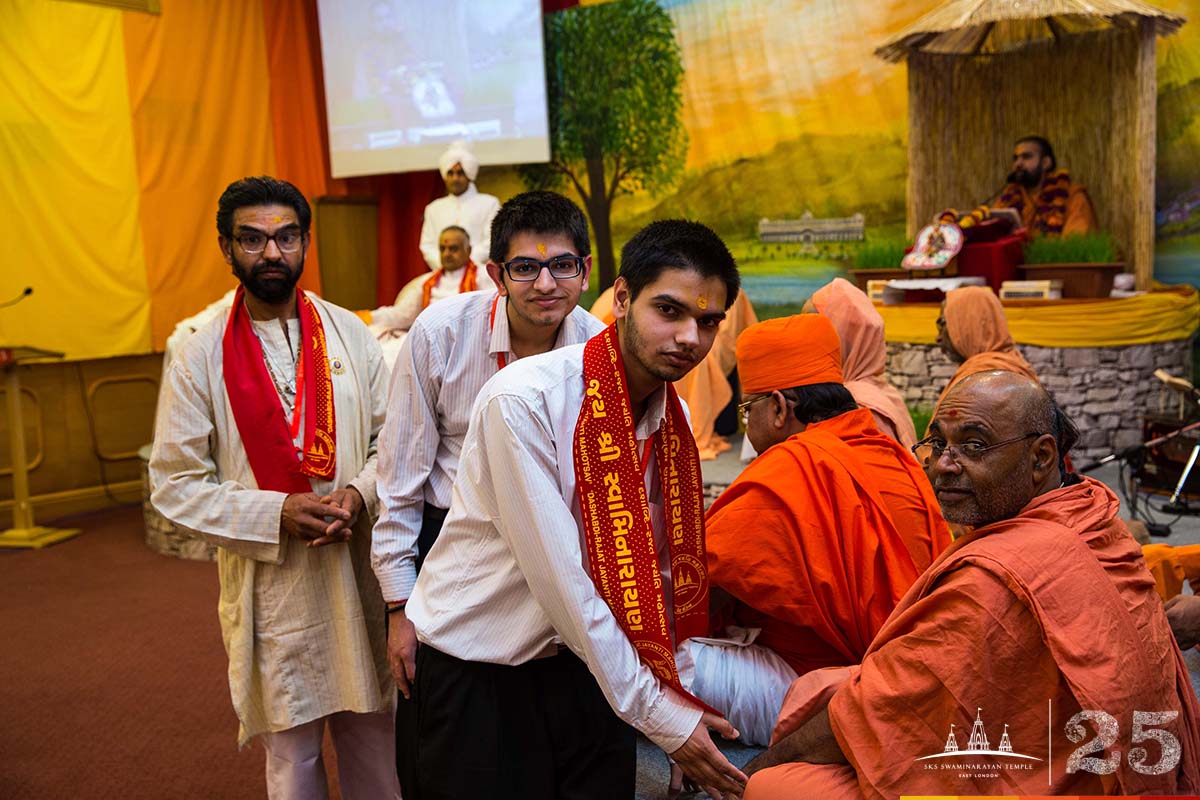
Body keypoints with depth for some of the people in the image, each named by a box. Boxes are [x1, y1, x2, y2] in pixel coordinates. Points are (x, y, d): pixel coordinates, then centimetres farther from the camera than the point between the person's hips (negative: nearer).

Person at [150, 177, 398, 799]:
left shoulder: (349, 334, 3)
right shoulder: (200, 357, -4)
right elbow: (174, 486, -4)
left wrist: (360, 493, -13)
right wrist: (276, 514, -16)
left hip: (359, 570, 2)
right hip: (270, 585, -2)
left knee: (372, 730, 14)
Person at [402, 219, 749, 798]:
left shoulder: (672, 416, -3)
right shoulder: (524, 401, -25)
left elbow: (658, 567, 2)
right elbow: (558, 575, -26)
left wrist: (682, 688, -3)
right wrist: (655, 711, -20)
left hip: (587, 656, 6)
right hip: (480, 666, -5)